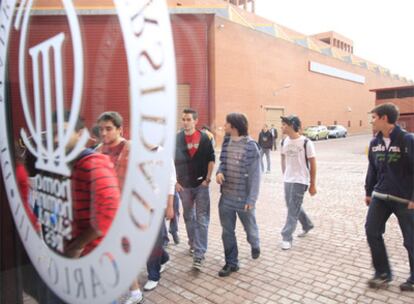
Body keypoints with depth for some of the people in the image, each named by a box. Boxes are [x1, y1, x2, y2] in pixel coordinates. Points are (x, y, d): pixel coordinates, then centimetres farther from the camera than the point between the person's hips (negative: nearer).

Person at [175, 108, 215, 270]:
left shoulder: (204, 138, -4)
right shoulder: (176, 139, -2)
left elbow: (211, 159, 1)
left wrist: (208, 179, -7)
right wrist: (175, 182, -4)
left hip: (201, 184, -1)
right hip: (184, 185, 2)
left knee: (202, 219, -3)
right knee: (189, 217, 17)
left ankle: (199, 254, 2)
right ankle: (193, 243, 37)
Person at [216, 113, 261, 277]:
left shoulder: (250, 146, -17)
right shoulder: (226, 142, 2)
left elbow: (255, 174, -15)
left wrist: (251, 199, -18)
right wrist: (219, 172, -10)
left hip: (243, 198, -5)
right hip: (226, 196, 5)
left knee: (250, 228, 18)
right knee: (227, 232, 11)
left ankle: (255, 246, 50)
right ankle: (231, 262, 28)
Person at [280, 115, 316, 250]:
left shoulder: (306, 142, -14)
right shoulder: (284, 142, 2)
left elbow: (313, 164, -9)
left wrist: (313, 185, -7)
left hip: (300, 181, -6)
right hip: (287, 180, 6)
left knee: (293, 210, -3)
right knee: (293, 206, 18)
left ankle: (287, 237, 6)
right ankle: (307, 225, 41)